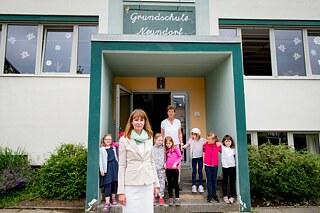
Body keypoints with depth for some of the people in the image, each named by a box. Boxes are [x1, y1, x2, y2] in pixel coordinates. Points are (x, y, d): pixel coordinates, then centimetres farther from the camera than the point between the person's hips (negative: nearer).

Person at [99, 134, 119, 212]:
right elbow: (100, 160, -3)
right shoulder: (102, 149, 0)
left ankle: (113, 197, 23)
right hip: (107, 167, -4)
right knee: (107, 184, -6)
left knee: (114, 182, 7)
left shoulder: (113, 148, 13)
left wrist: (118, 166, 15)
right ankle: (107, 202, -6)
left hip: (114, 166, 4)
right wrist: (102, 170, -9)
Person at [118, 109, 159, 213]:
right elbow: (122, 166, -4)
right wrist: (121, 191, -6)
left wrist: (156, 184, 11)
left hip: (148, 184, 4)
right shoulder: (124, 140, -4)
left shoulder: (149, 138, 8)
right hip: (131, 185, -3)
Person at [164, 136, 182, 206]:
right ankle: (170, 198, 19)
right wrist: (165, 163, -5)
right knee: (170, 184, 10)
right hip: (168, 169, 3)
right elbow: (166, 159, 14)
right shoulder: (166, 150, 9)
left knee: (175, 183, 4)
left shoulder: (176, 148, -2)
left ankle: (177, 198, 14)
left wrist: (176, 163, -15)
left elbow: (180, 157, -4)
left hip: (175, 168, -3)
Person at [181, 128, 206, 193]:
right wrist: (183, 147, -11)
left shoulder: (202, 140, -5)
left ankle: (200, 185, 16)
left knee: (200, 171, 7)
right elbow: (187, 145, 5)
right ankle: (194, 185, 14)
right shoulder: (191, 140, -2)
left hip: (200, 157, 0)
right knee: (194, 171, 6)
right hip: (194, 157, 1)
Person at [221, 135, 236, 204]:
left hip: (233, 167, 2)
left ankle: (232, 196, 15)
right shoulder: (222, 147, 1)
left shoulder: (233, 149, 7)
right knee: (225, 182, 6)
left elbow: (235, 157, 12)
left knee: (232, 182, 5)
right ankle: (225, 196, 17)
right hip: (225, 167, -2)